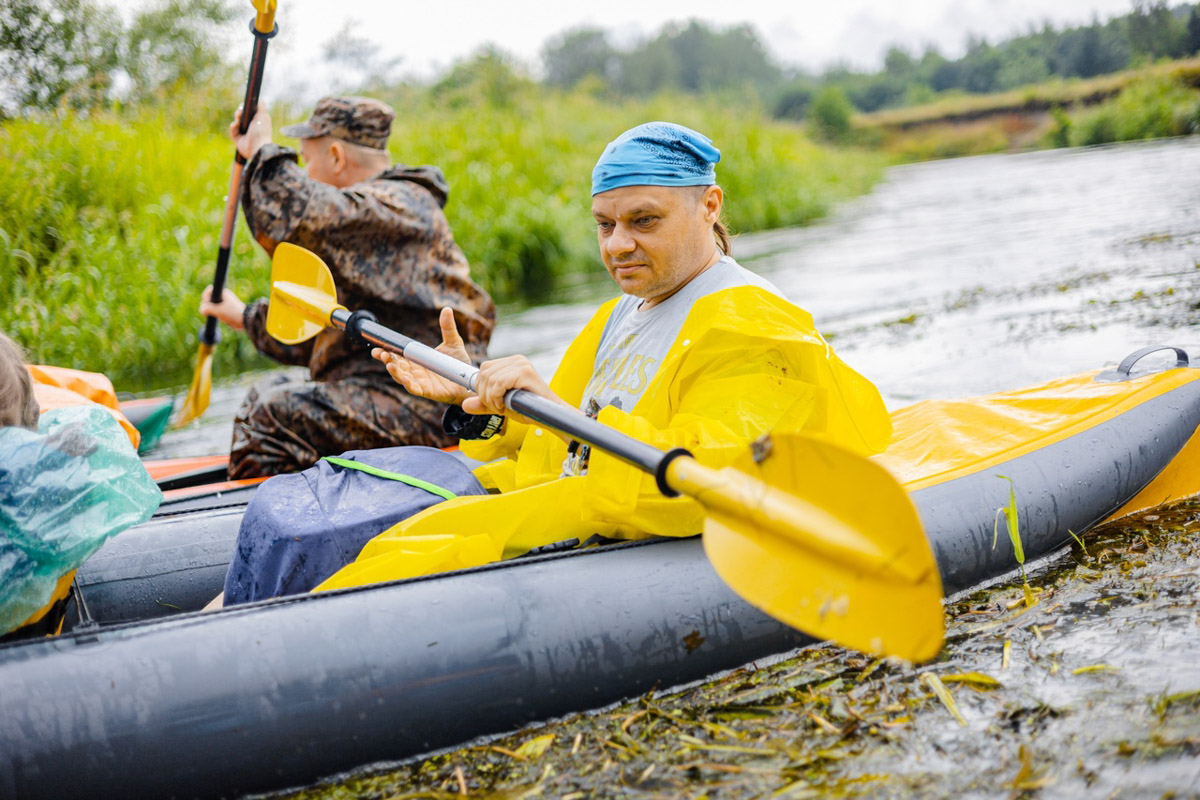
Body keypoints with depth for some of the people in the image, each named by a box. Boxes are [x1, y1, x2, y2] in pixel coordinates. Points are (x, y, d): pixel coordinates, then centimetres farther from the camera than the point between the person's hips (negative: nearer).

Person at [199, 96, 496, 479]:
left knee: (271, 416, -16)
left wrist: (262, 151, -11)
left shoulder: (397, 206, -11)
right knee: (265, 395, 20)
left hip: (421, 408, -11)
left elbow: (300, 217, -29)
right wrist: (246, 317, 37)